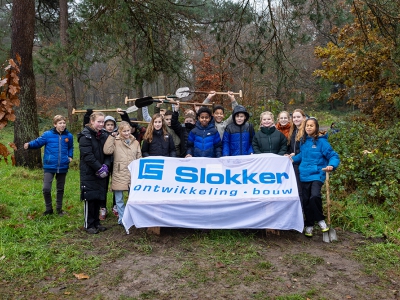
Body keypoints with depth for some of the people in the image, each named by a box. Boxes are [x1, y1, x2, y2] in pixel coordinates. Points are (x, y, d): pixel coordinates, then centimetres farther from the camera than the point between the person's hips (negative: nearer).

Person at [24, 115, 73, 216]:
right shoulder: (47, 134, -8)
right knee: (46, 189, -8)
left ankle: (59, 209, 30)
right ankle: (48, 209, 15)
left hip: (63, 167, 2)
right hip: (49, 166, -2)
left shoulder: (68, 136, 1)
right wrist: (29, 145, -25)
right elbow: (38, 142, -6)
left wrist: (70, 156, 2)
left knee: (60, 189, 14)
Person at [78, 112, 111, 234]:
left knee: (98, 197, 11)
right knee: (89, 198, -1)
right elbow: (87, 155, -19)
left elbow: (108, 153, 7)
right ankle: (89, 225, 10)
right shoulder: (85, 136, -11)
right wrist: (99, 168, -19)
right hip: (89, 172, -6)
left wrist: (105, 166, -10)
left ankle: (96, 222, 23)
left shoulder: (104, 135, 9)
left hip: (100, 173, 6)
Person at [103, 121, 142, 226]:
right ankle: (122, 219, 20)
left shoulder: (135, 142, 9)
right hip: (119, 175, -2)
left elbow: (139, 159, 13)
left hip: (133, 176, 2)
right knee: (119, 199, 7)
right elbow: (107, 151, -18)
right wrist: (111, 137, -15)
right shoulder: (116, 142, -1)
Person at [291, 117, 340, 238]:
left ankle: (320, 220, -1)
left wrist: (332, 165, -26)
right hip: (304, 175, 6)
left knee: (315, 196, -26)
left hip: (317, 175, -5)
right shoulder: (303, 141, 8)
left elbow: (333, 156, -9)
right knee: (306, 201, 9)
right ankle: (309, 225, 25)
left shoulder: (321, 141, -9)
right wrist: (293, 158, 11)